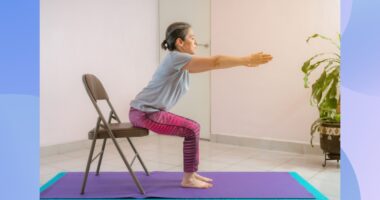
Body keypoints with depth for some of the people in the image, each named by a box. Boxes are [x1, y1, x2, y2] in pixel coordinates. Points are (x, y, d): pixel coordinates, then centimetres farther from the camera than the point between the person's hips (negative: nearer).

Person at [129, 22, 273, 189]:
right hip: (144, 113, -10)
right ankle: (188, 179, 0)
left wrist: (245, 61, 10)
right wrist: (247, 60, -15)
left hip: (149, 111, 10)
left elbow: (212, 64, 12)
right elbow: (215, 62, -19)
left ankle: (191, 173, 19)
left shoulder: (182, 62, 12)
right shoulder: (176, 58, -17)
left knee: (193, 128, 11)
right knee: (192, 130, -11)